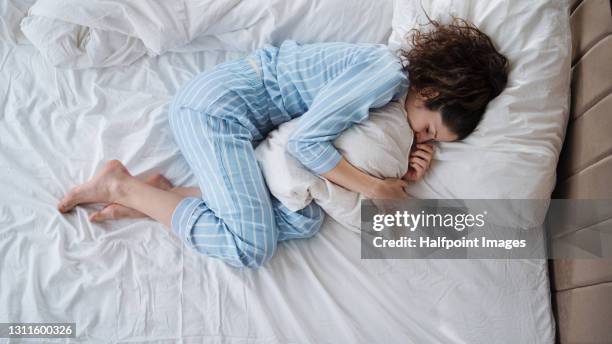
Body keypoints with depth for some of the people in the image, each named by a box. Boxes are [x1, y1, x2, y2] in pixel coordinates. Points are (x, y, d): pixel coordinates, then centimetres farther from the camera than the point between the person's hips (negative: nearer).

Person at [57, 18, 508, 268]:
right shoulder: (387, 72, -20)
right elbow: (306, 141, -22)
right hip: (219, 104, -9)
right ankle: (121, 184, -4)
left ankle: (157, 197, -3)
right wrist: (374, 187, -14)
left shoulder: (396, 87, 10)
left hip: (253, 122, 9)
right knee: (252, 247, -19)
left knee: (305, 221, -10)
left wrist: (405, 175, -5)